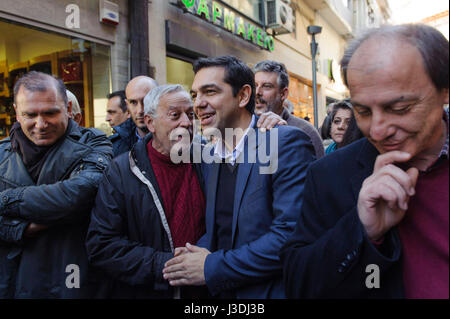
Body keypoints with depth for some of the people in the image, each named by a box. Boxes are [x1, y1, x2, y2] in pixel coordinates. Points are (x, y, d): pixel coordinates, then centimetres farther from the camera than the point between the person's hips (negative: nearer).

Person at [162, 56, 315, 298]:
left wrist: (213, 267, -20)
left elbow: (292, 235, -25)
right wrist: (200, 251, -8)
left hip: (270, 290, -6)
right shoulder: (210, 155, 6)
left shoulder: (288, 143, -17)